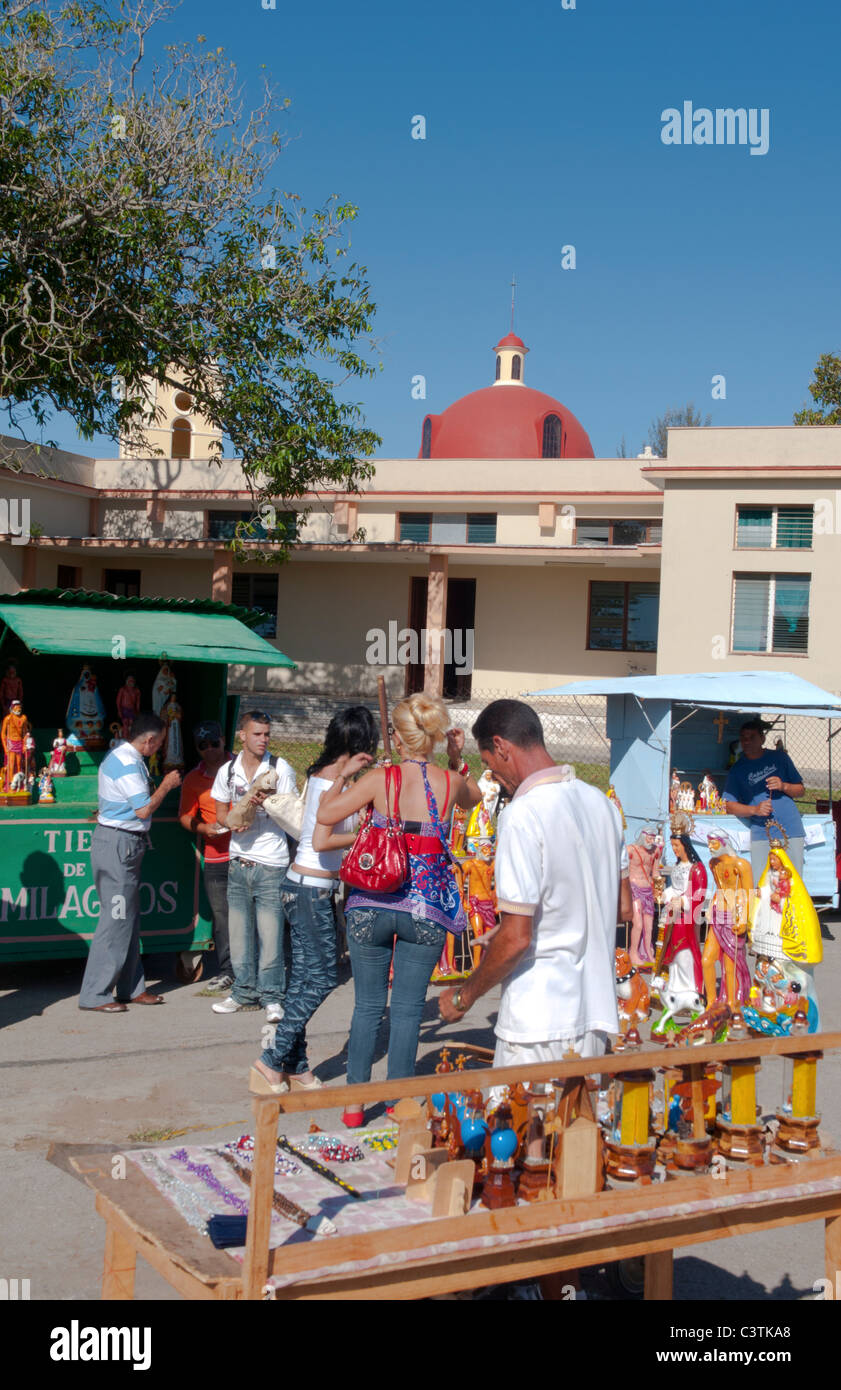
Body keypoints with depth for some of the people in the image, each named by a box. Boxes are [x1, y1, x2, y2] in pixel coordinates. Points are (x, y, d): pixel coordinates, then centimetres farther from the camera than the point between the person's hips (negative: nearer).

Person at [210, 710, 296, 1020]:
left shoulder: (281, 769, -3)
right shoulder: (228, 771, 7)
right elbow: (220, 811, 17)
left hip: (271, 863, -4)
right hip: (239, 860, 4)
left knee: (270, 931, -5)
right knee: (239, 930, 9)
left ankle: (271, 996, 7)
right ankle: (244, 992, 22)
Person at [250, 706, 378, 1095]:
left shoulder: (321, 774, 11)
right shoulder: (334, 780, -17)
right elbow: (321, 841, -24)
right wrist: (364, 836, -14)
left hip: (304, 887, 9)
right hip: (312, 891, -9)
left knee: (304, 976, 12)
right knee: (322, 977, -3)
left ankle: (294, 1065, 18)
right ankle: (274, 1059, 1)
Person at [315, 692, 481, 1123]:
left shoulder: (379, 779, -8)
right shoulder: (450, 782, -2)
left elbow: (325, 815, -5)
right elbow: (473, 799, 23)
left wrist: (345, 775, 7)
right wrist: (458, 761, 12)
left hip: (372, 905, 0)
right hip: (425, 909, 0)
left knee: (367, 1006, 11)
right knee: (407, 1010, 8)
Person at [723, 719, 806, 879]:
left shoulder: (779, 757, 11)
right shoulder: (737, 769, 8)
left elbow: (800, 790, 15)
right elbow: (729, 806, 5)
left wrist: (783, 786, -7)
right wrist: (755, 809, -12)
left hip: (792, 831, 1)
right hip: (761, 834, -1)